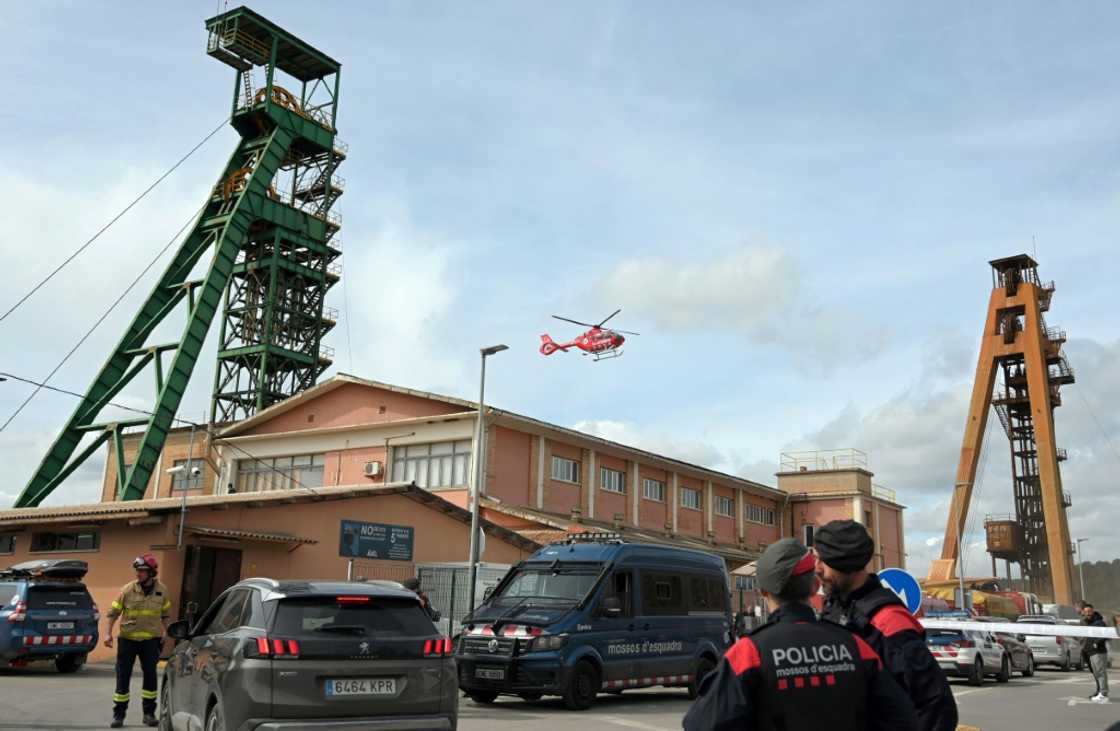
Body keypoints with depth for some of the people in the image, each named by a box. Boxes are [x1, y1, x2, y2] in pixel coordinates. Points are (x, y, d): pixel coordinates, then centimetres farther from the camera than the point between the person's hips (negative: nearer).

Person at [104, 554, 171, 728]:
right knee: (123, 677, 3)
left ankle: (149, 713, 16)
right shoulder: (128, 589, -8)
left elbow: (165, 613, 12)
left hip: (150, 640, 1)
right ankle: (119, 714, 14)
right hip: (127, 639, -1)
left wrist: (164, 632, 8)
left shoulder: (161, 590, -2)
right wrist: (108, 633, -8)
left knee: (150, 676, 4)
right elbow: (113, 612, -2)